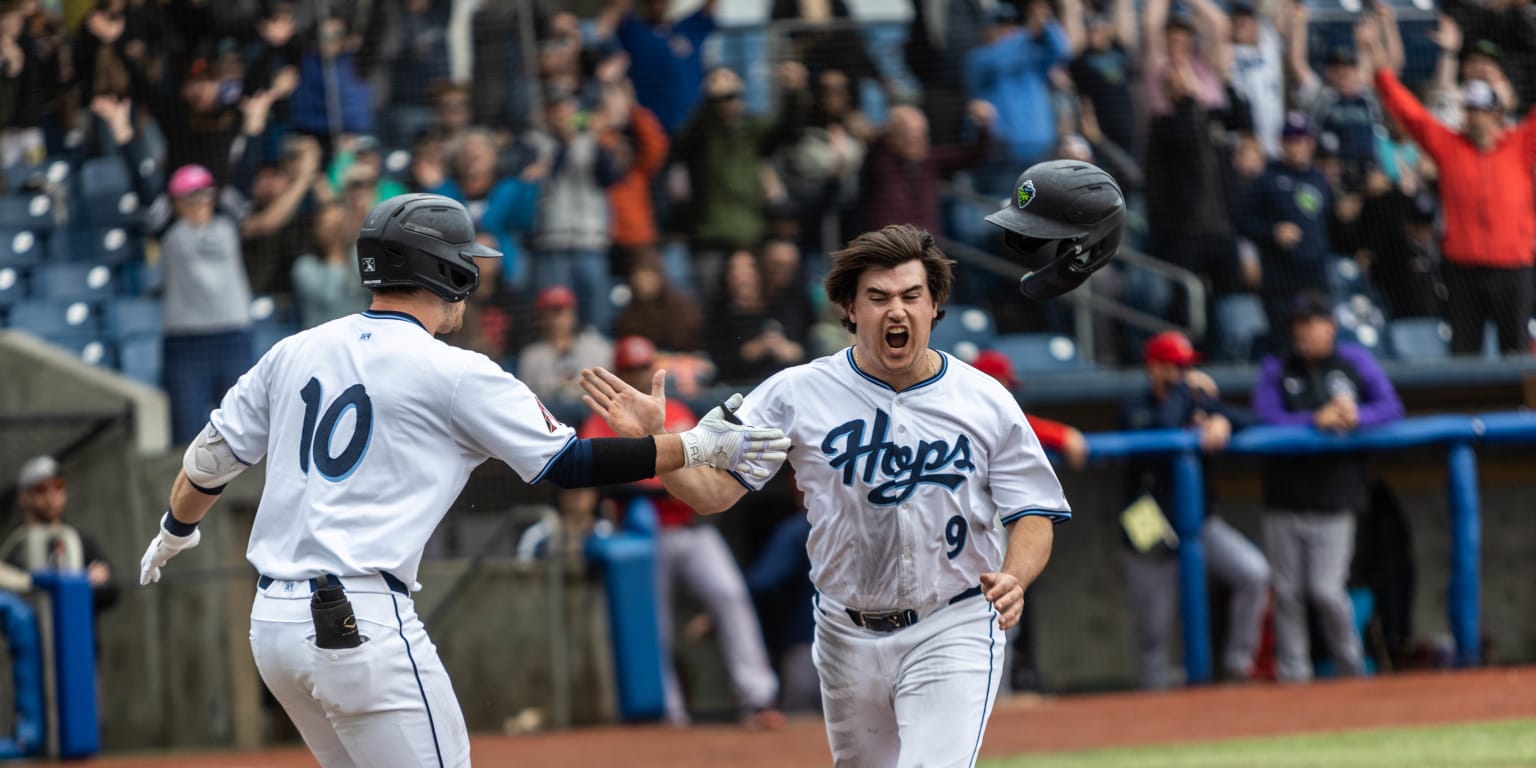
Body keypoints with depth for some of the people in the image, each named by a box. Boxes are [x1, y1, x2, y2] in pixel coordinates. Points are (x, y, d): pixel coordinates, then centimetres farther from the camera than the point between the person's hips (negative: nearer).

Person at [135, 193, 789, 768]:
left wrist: (176, 531, 41)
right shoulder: (454, 373, -6)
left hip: (271, 626, 8)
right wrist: (698, 448, 5)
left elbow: (212, 457, 21)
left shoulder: (294, 353, 12)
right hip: (362, 625, -8)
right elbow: (570, 463, -3)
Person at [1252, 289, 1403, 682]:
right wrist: (1316, 420, -21)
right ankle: (1292, 675, 10)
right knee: (1287, 592, 1)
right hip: (1284, 505, 2)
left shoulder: (1355, 362, 7)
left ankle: (1351, 665, 12)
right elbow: (1265, 418, -8)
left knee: (1326, 590, -9)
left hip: (1333, 502, -2)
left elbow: (1392, 407, -1)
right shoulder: (1275, 369, 7)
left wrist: (1355, 417, -20)